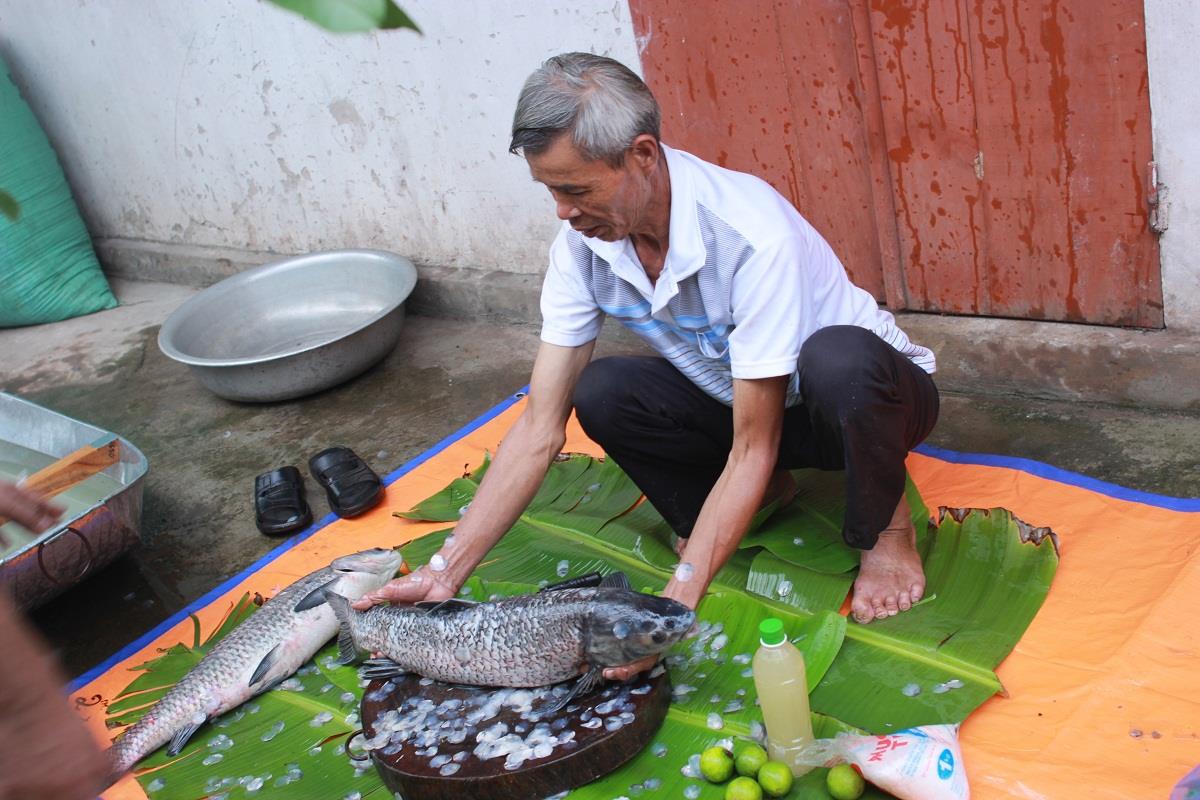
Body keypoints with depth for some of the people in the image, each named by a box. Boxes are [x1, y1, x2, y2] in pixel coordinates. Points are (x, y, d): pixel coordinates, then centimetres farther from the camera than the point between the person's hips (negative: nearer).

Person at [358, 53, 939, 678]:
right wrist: (446, 572, -19)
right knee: (600, 395, -21)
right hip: (739, 406, 5)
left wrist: (675, 604, -37)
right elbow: (540, 429, -14)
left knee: (837, 360, -40)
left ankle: (884, 528, -10)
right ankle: (765, 492, 3)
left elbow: (753, 449, -31)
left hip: (870, 392, -5)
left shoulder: (752, 235, -35)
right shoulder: (582, 245, -16)